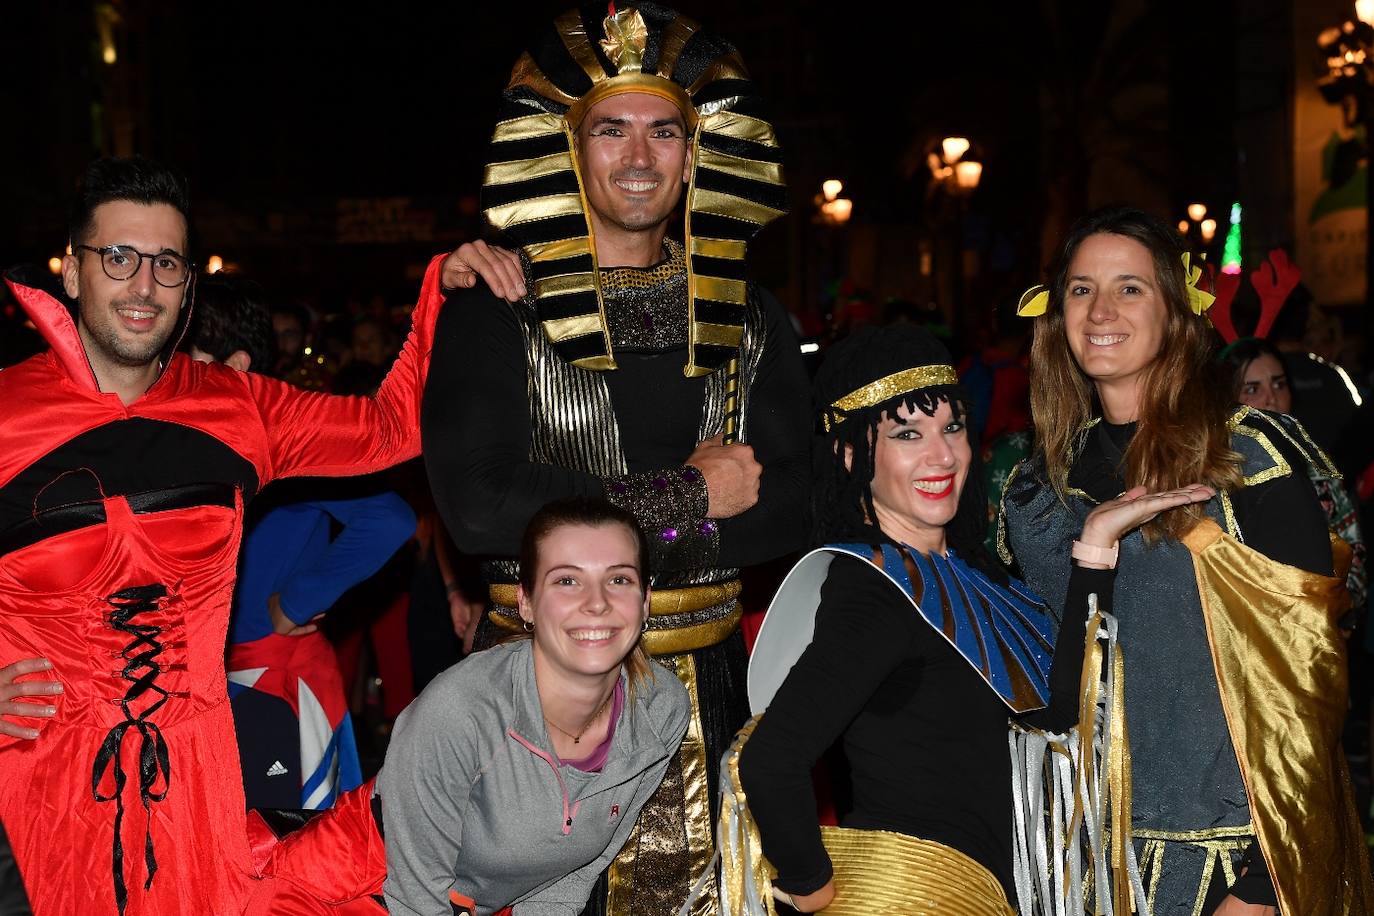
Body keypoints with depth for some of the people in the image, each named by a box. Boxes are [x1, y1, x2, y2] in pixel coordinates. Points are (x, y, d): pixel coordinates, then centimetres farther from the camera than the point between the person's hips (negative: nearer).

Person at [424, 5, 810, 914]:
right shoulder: (498, 311, -3)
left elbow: (788, 508, -1)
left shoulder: (748, 318, 7)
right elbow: (479, 506, -16)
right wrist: (687, 493, -12)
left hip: (706, 681, 3)